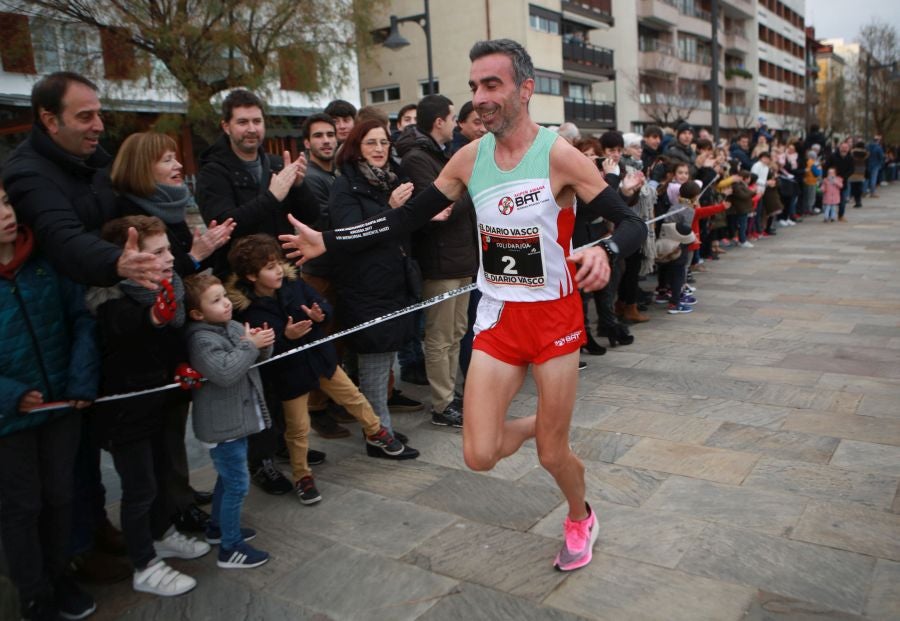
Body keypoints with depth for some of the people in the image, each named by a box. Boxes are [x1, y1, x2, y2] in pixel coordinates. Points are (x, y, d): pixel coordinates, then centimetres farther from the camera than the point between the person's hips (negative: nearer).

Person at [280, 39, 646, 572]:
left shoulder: (559, 156, -14)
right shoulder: (469, 158, -1)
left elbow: (633, 223, -14)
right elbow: (407, 219, 4)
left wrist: (605, 253, -37)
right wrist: (327, 242, 1)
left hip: (555, 316, -3)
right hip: (498, 317, 4)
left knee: (552, 455, 6)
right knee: (480, 456, -3)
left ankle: (580, 518, 42)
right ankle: (541, 423, 32)